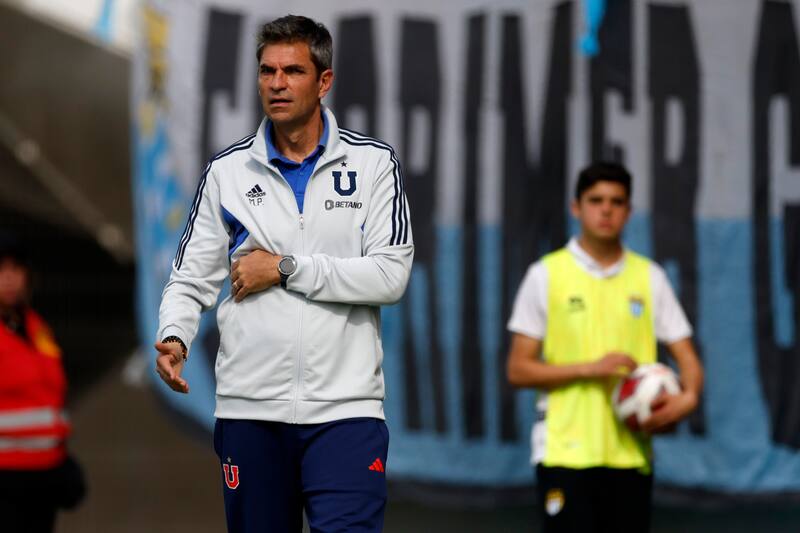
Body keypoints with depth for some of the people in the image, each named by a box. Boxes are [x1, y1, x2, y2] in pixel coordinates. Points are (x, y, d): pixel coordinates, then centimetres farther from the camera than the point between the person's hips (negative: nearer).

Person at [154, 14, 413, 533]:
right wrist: (174, 338, -12)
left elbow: (390, 276, -7)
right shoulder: (228, 170, 8)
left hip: (344, 407, -2)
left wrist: (284, 269, -9)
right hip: (249, 409, 2)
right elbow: (192, 278, 8)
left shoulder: (373, 161, 3)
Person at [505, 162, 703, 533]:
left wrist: (688, 397, -15)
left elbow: (686, 357, 8)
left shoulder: (649, 277, 7)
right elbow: (518, 369, -2)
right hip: (565, 452, -3)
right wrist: (592, 368, -16)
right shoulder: (546, 275, 0)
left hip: (631, 455, 3)